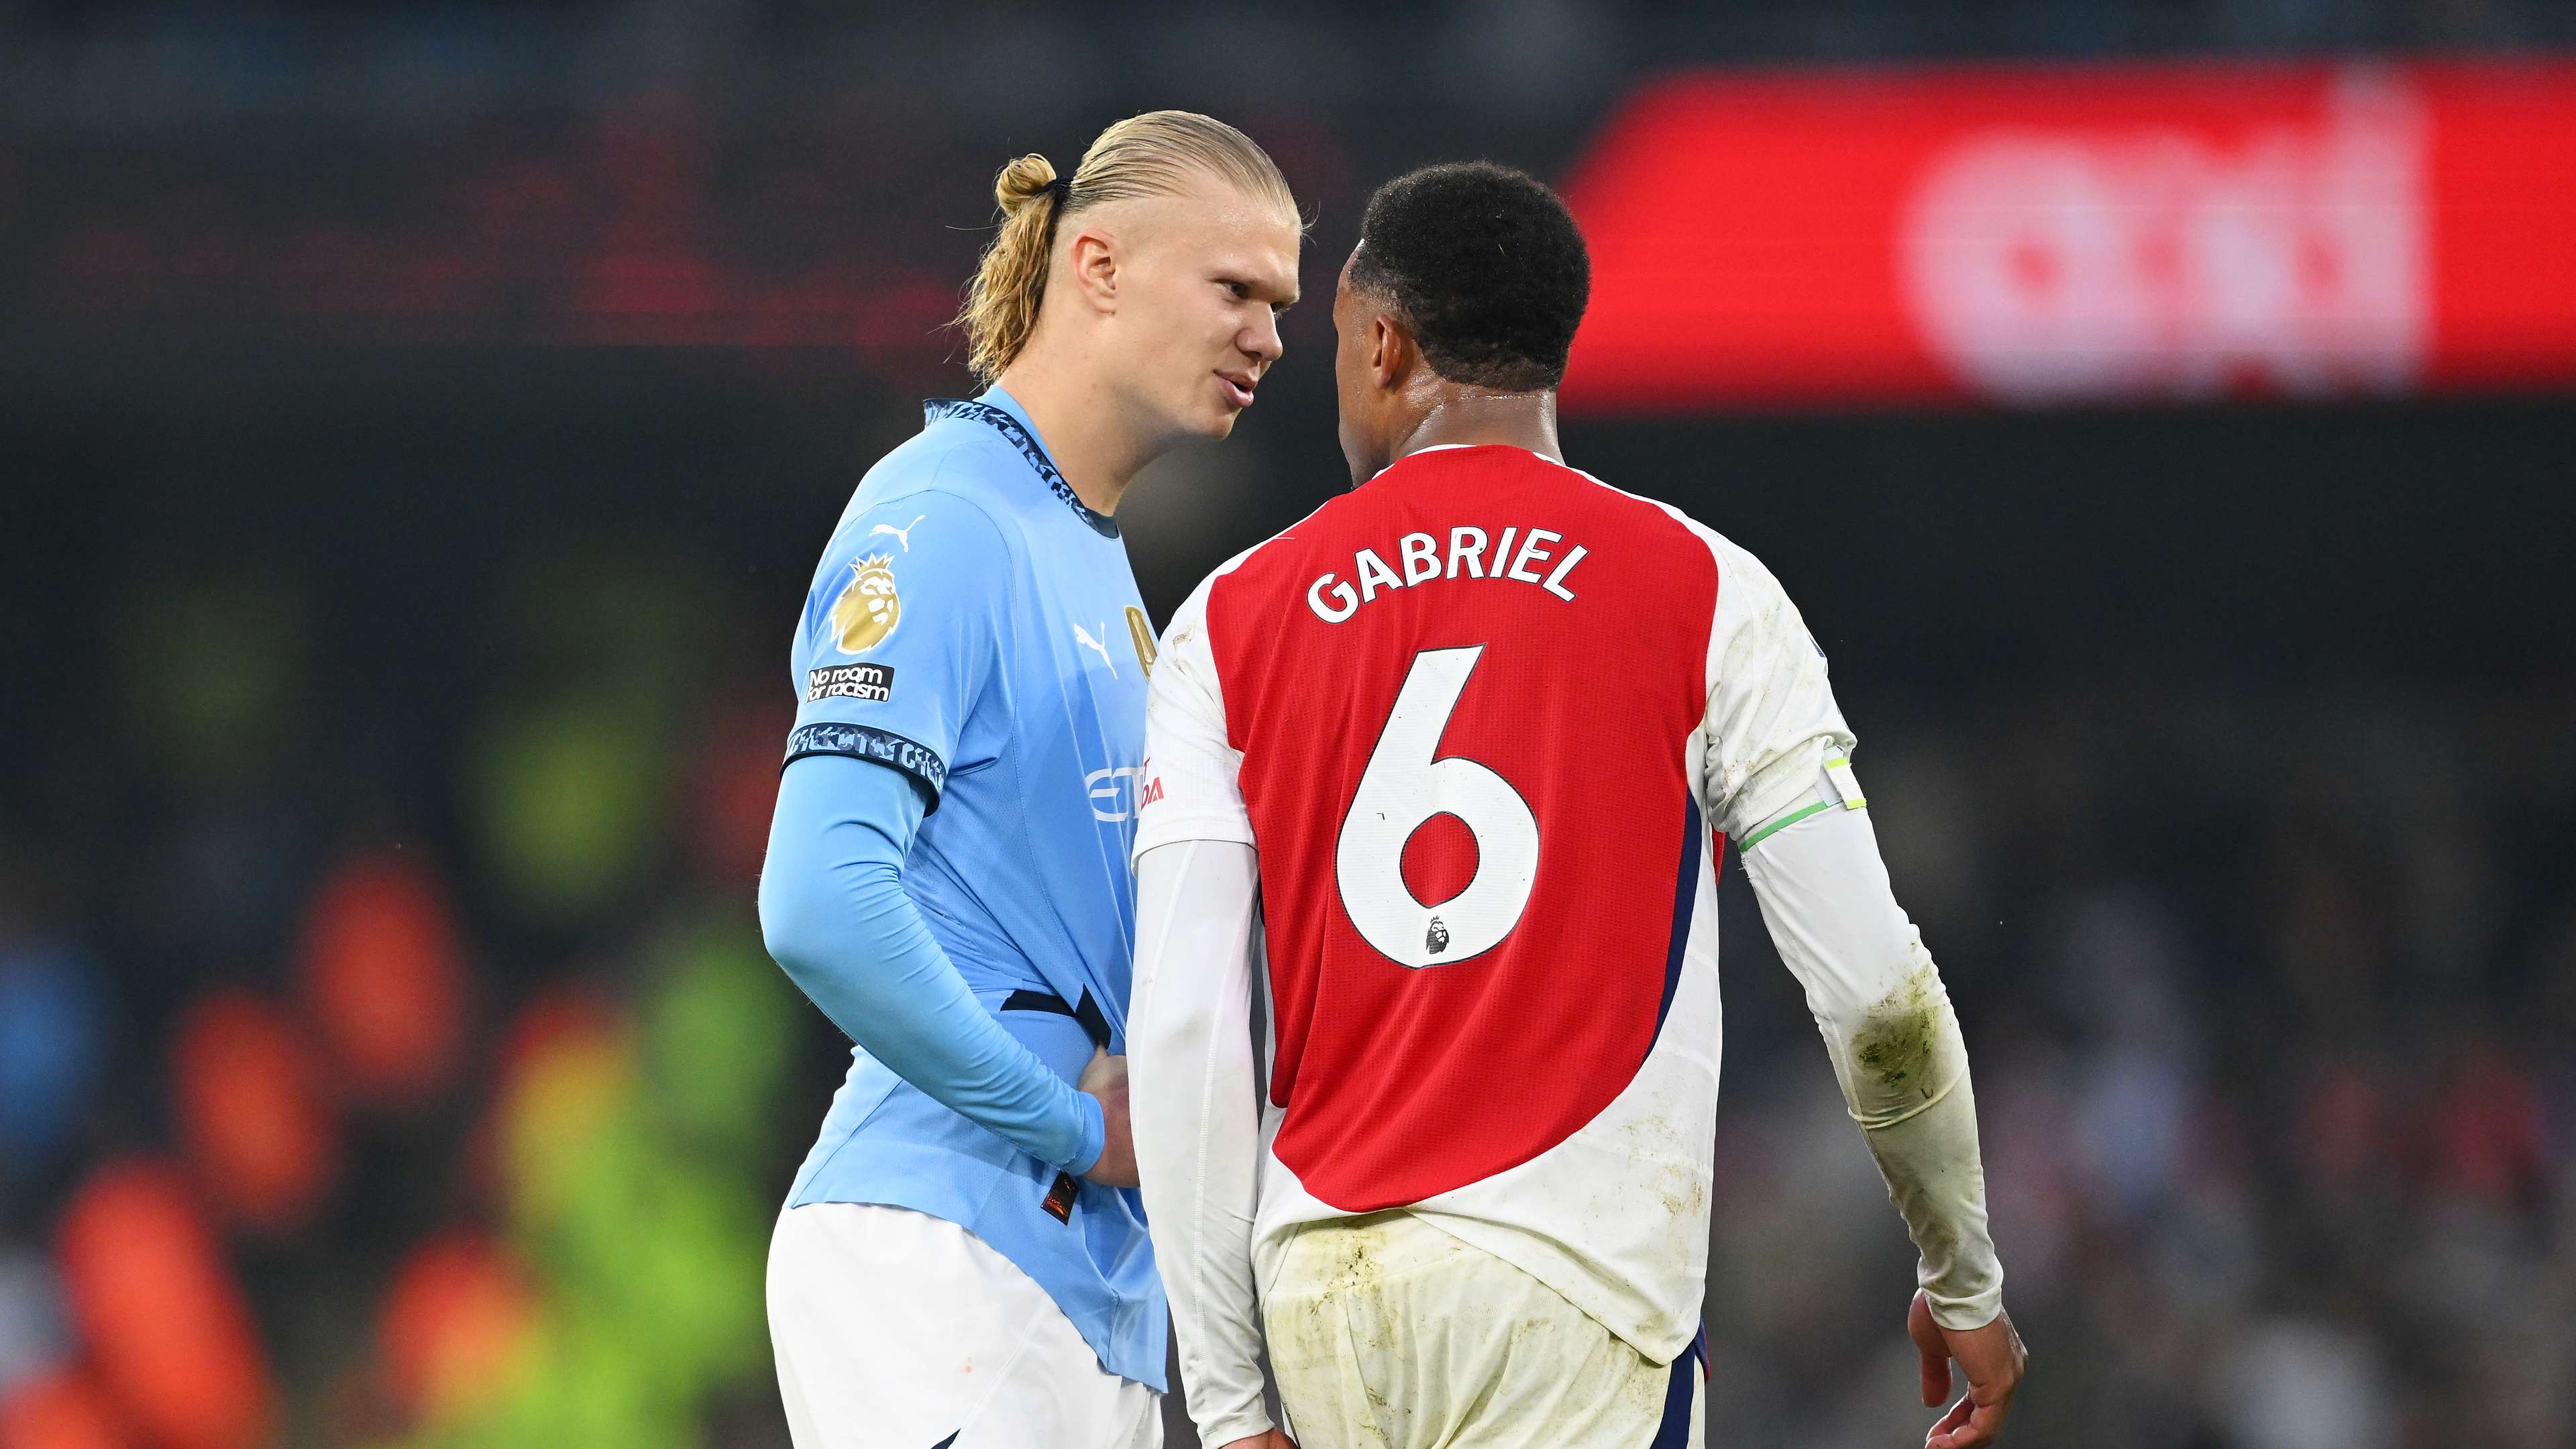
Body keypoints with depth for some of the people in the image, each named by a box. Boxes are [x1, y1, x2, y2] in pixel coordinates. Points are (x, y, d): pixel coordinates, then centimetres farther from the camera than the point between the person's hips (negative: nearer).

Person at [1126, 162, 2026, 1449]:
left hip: (1322, 1293, 3)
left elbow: (1181, 1032, 0)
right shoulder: (1702, 593, 2)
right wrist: (1965, 1281, 14)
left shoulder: (1230, 622, 8)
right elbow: (1873, 991, -1)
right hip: (1576, 1294, -3)